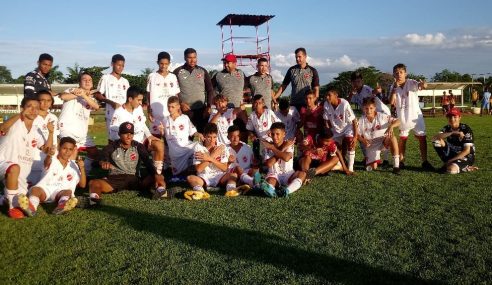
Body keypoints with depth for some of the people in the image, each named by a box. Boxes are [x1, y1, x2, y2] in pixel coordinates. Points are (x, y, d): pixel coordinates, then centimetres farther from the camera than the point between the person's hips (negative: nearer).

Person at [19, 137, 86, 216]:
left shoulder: (74, 166, 21)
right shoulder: (51, 161, 13)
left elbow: (82, 185, 15)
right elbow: (47, 162, -15)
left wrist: (82, 169, 0)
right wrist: (49, 155, -40)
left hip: (62, 191, 1)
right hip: (45, 188, -1)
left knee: (68, 192, -32)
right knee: (35, 189, -32)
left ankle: (62, 205, -66)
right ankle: (32, 206, -64)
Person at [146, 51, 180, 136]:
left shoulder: (173, 77, 8)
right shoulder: (152, 76, 2)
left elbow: (176, 96, 11)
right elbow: (148, 95, 6)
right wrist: (149, 111, 0)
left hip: (171, 113, 2)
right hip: (156, 114, -2)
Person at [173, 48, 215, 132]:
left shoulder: (203, 71, 9)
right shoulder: (177, 72, 3)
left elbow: (210, 90, 10)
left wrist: (209, 107, 1)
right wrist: (180, 104, -10)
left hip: (201, 110, 2)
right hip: (184, 110, -2)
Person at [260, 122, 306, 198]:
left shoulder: (289, 144, -2)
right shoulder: (267, 146, -1)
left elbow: (286, 158, -25)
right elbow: (268, 164, -17)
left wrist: (272, 148, -16)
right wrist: (283, 149, -15)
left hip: (288, 174, 0)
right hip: (274, 174, 0)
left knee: (302, 173, -30)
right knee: (270, 180, -33)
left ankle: (286, 191, -49)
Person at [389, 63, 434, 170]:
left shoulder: (411, 83, -10)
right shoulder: (394, 86, 0)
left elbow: (420, 85, -32)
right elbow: (392, 101, -14)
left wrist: (423, 84, -57)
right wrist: (395, 86, -18)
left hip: (415, 115, -2)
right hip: (402, 117, 3)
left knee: (422, 137, -2)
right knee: (402, 138, 12)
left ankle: (424, 162, 7)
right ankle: (401, 161, 22)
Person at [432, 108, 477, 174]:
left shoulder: (466, 129, -14)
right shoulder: (447, 128, -1)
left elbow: (467, 151, -18)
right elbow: (434, 138, -23)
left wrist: (451, 160, -20)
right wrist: (453, 132, -32)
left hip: (466, 156, -5)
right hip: (452, 154, 5)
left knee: (452, 169, -36)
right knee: (437, 140, -16)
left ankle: (465, 168, -2)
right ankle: (448, 164, -11)